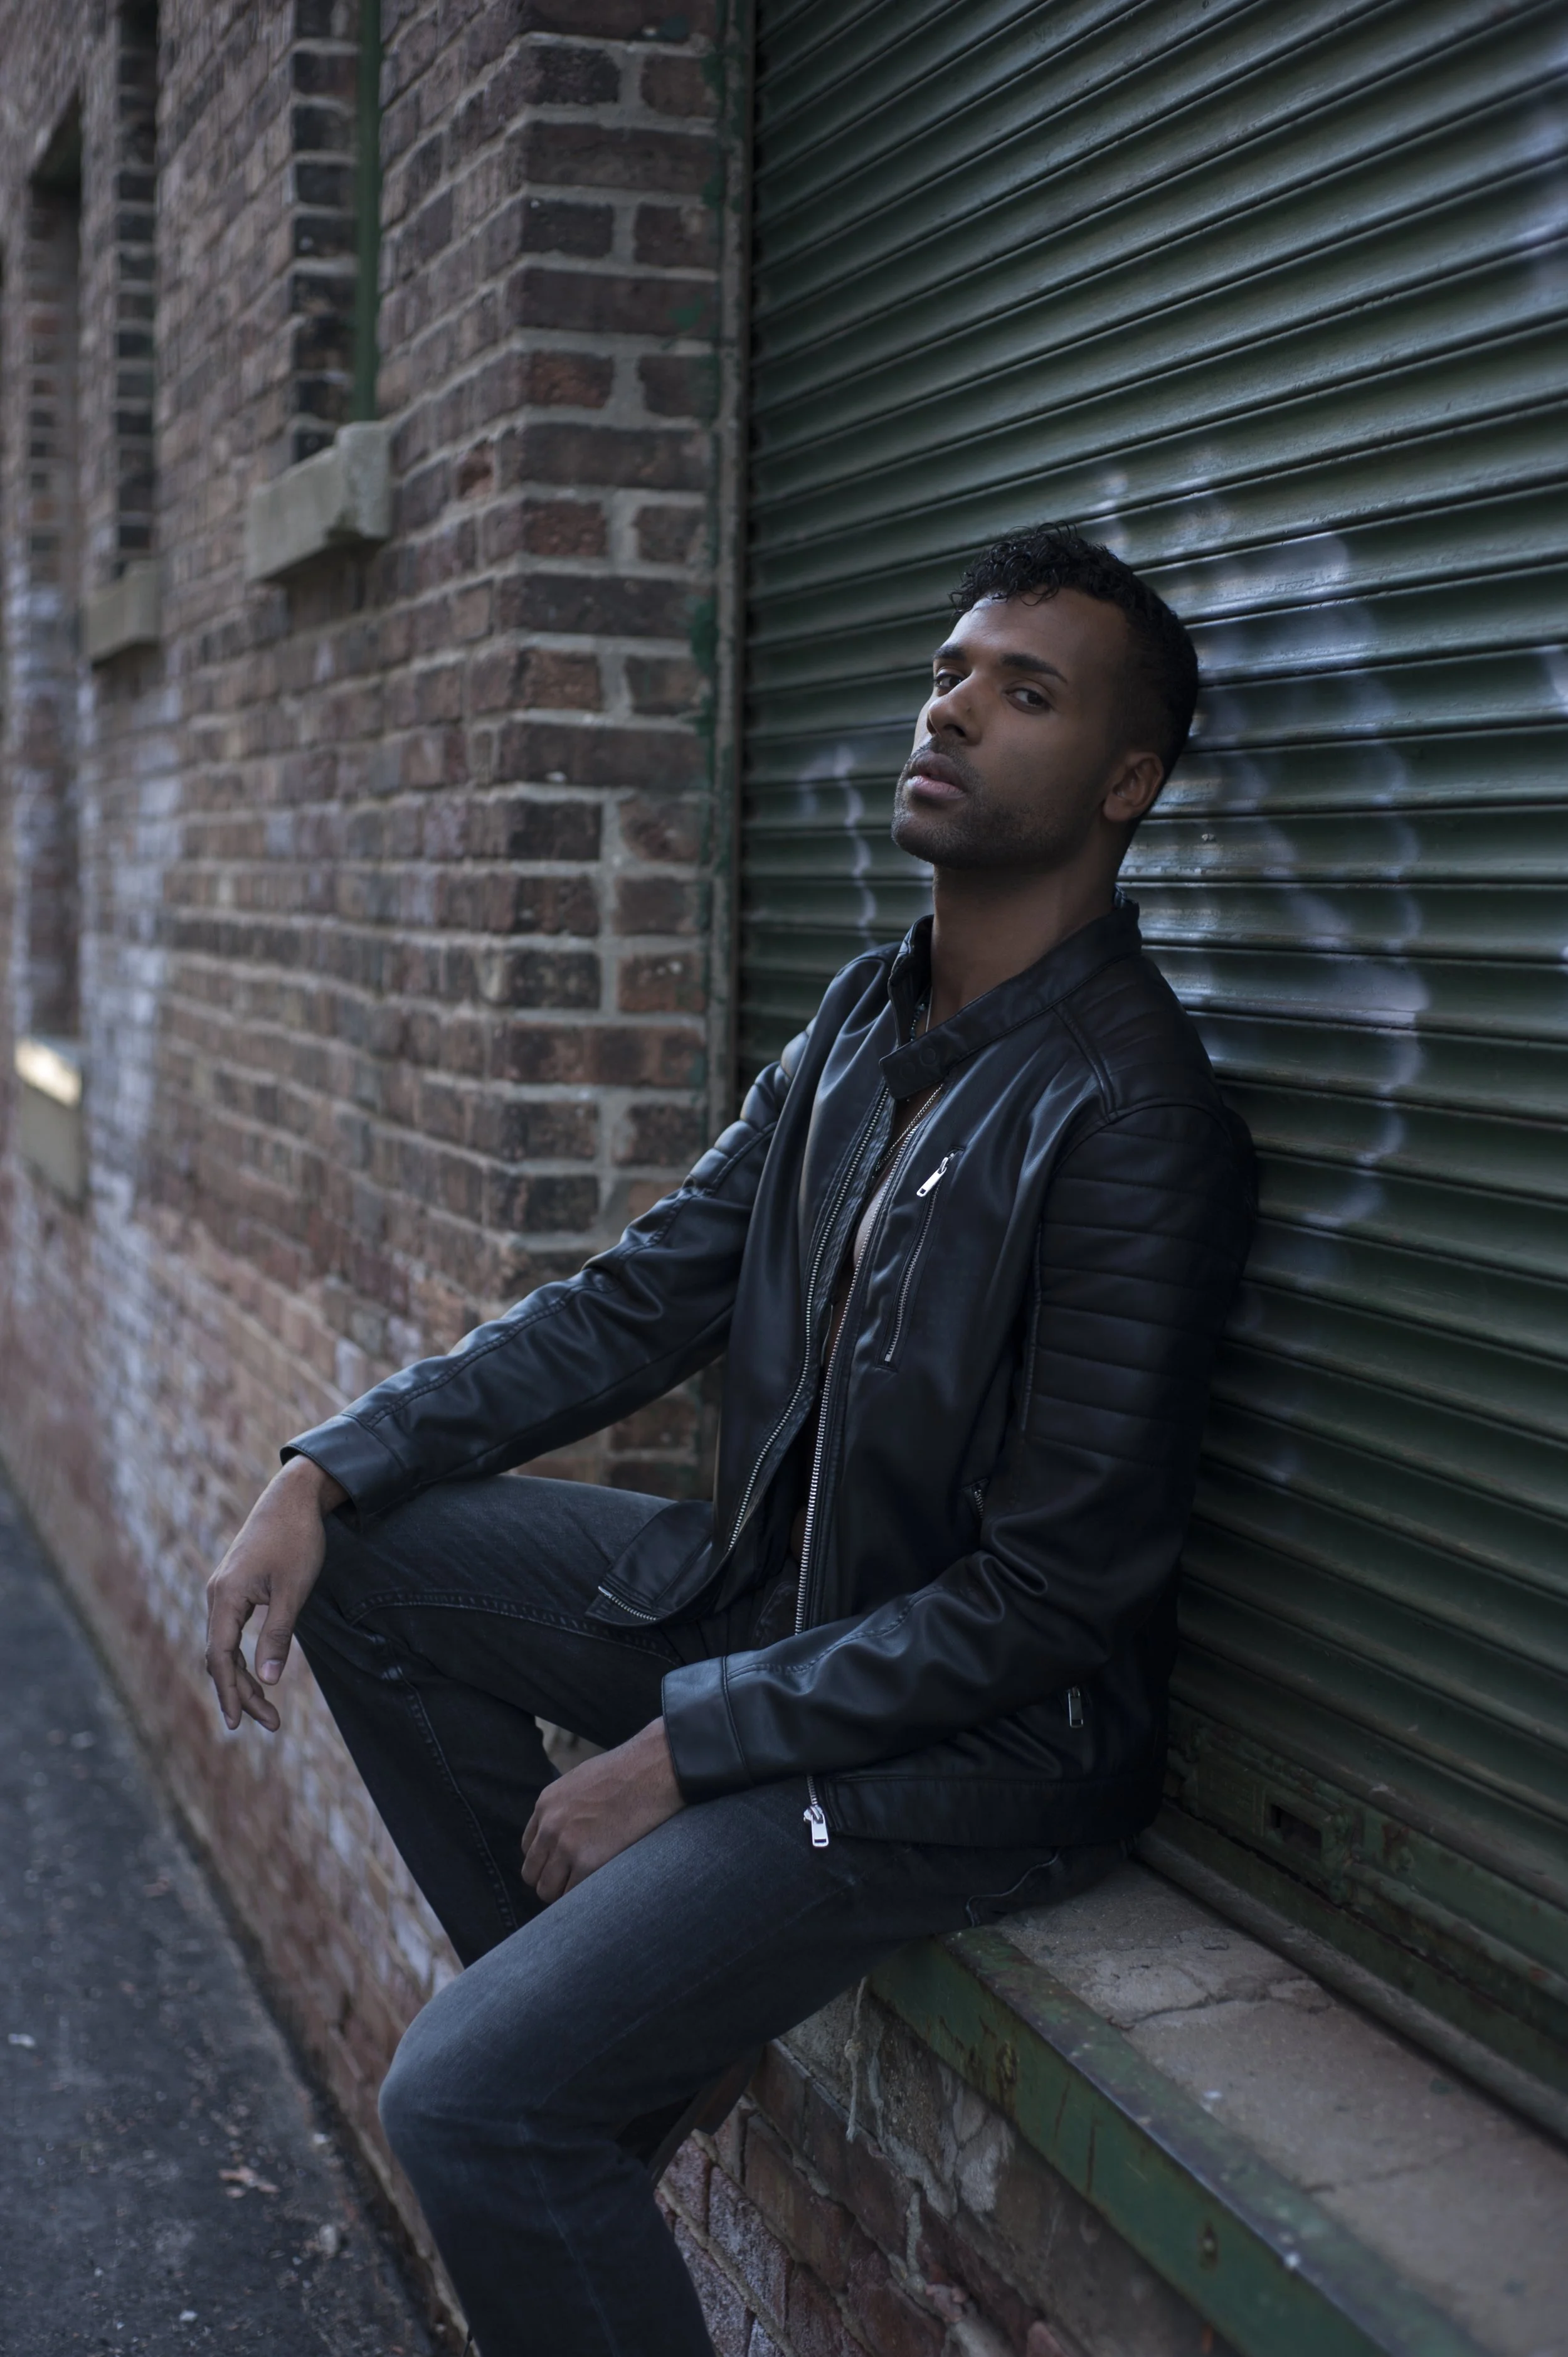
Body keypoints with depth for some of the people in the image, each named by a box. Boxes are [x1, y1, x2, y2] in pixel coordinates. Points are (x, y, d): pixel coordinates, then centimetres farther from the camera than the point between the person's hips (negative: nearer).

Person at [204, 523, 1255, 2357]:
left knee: (470, 2108, -19)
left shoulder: (1131, 1118, -22)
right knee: (364, 1552, 4)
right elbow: (638, 1303, 7)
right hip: (762, 1589, 9)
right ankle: (585, 2006, 11)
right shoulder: (868, 1015, 4)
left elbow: (1052, 1594, -22)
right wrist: (327, 1474, -3)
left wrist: (684, 1748, -16)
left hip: (983, 1731, -8)